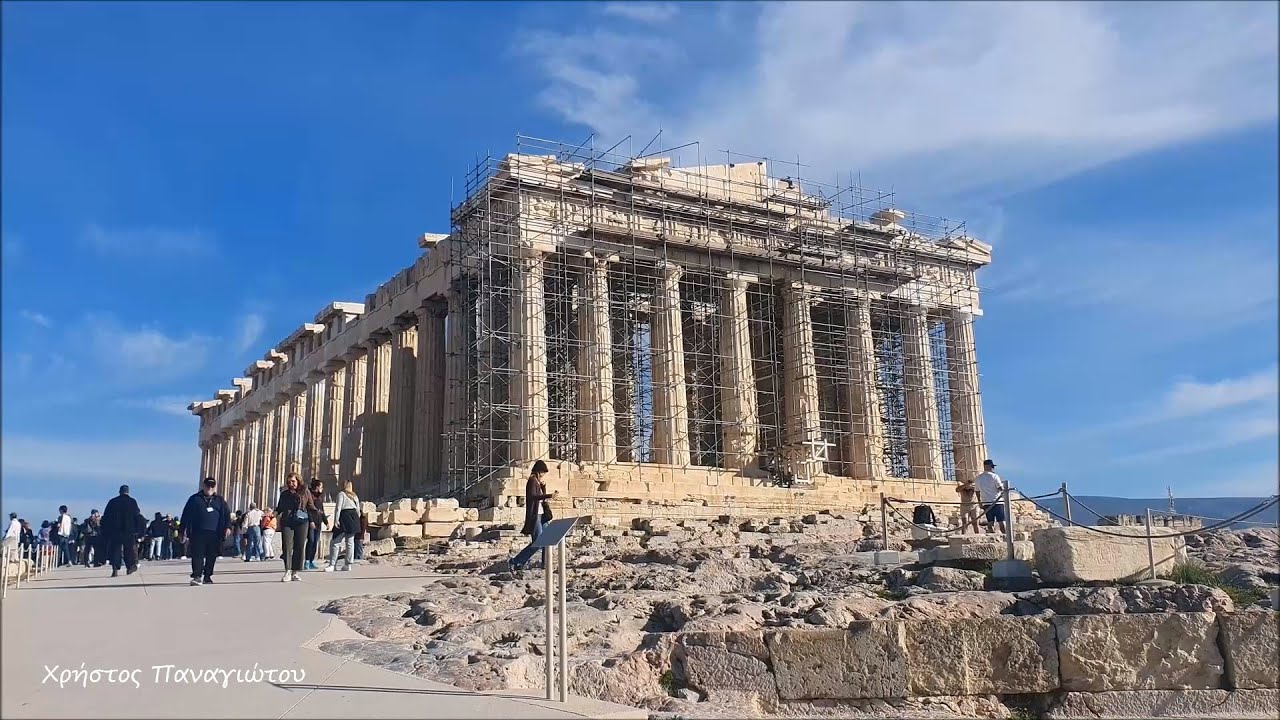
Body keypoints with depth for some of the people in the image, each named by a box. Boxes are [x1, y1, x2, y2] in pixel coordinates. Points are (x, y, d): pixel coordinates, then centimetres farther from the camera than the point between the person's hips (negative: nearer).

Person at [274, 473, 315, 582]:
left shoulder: (305, 492, 8)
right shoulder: (284, 494, 14)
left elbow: (310, 506, 9)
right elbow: (280, 507, 17)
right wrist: (275, 513, 1)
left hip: (302, 521, -1)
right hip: (287, 521, 1)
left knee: (300, 547, 0)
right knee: (287, 546, -10)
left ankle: (295, 572, 5)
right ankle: (287, 572, -11)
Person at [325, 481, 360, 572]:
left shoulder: (341, 494, 1)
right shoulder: (355, 496, 18)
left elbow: (338, 507, -10)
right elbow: (358, 510, 16)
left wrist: (336, 520, -13)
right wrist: (357, 520, 22)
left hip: (344, 517, -6)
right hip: (354, 518, 7)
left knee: (334, 542, -4)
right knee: (350, 542, 9)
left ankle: (332, 565, -10)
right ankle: (348, 565, 10)